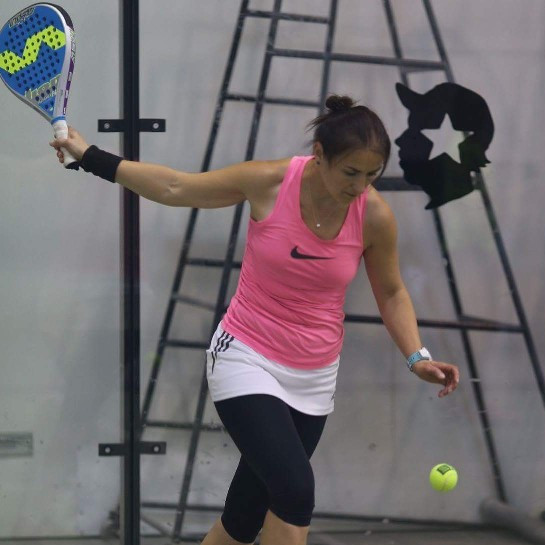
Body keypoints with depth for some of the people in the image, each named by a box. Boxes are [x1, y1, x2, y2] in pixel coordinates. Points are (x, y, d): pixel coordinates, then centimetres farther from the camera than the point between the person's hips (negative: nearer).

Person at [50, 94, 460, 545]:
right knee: (295, 490, -24)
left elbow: (391, 293, 6)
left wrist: (417, 357, -7)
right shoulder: (269, 182, -16)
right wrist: (91, 157, -2)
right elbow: (174, 188, -3)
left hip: (312, 379, 3)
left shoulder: (375, 215, -11)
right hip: (246, 359, -3)